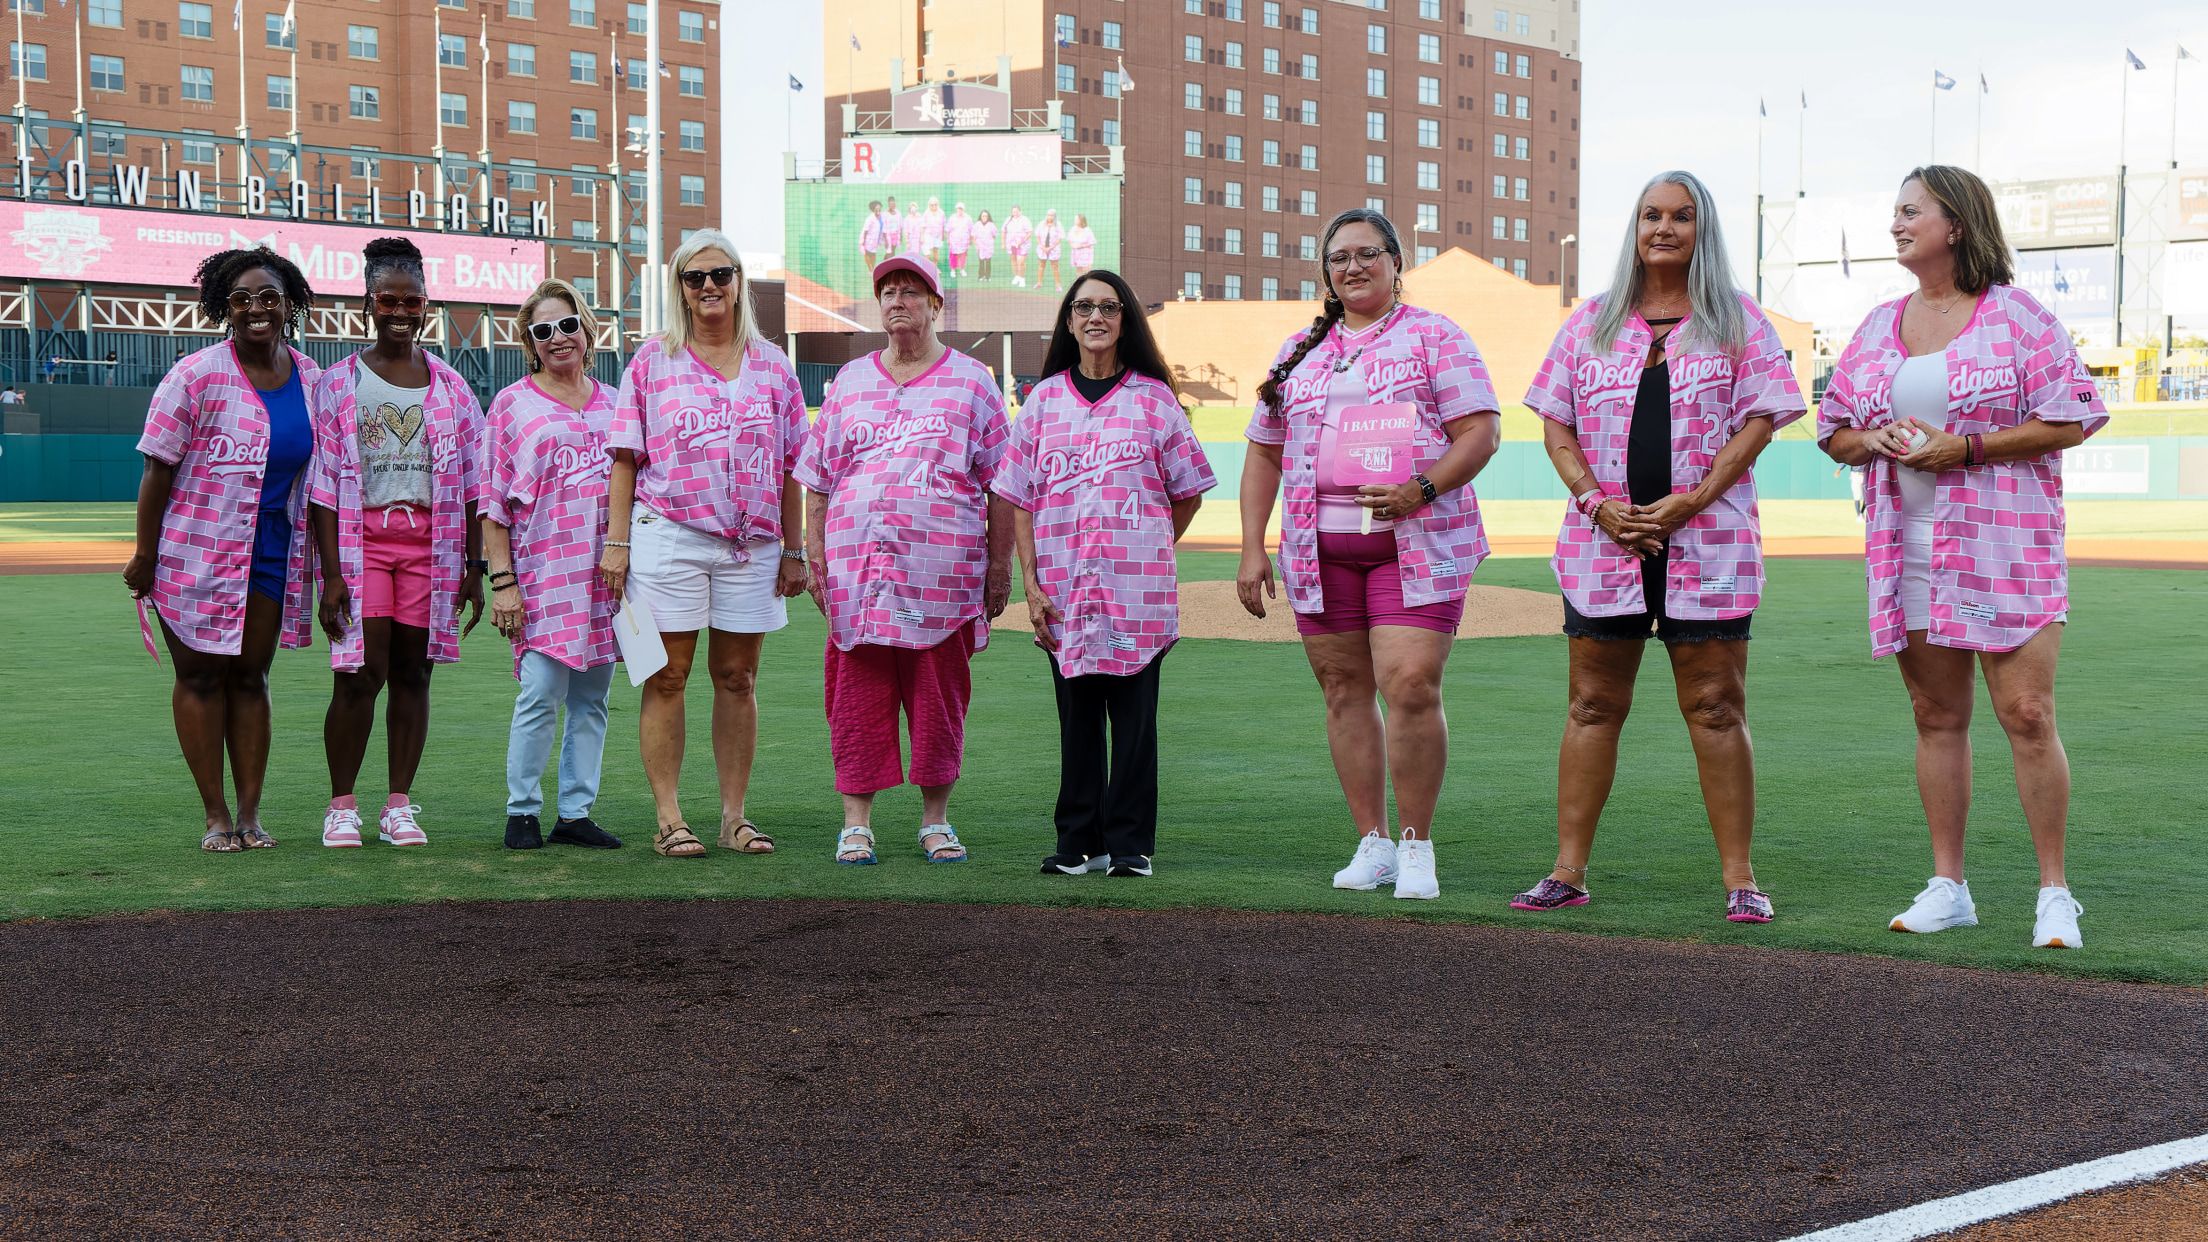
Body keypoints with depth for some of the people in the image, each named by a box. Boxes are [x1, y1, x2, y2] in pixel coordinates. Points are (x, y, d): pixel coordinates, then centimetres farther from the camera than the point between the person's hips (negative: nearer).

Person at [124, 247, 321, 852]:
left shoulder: (309, 378, 3)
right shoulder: (196, 376, -11)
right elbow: (157, 470, -9)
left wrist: (317, 557, 13)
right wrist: (144, 556, -10)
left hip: (272, 552, 4)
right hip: (198, 551, -4)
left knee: (250, 676, 9)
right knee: (201, 676, 3)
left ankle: (250, 813, 14)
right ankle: (216, 817, 10)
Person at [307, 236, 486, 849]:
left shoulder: (451, 388, 10)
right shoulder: (338, 384, 4)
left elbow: (470, 483, 11)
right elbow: (324, 484, 0)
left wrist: (475, 566, 6)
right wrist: (331, 571, -7)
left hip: (429, 540, 2)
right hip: (361, 537, -2)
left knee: (412, 672, 3)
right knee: (359, 673, -8)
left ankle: (400, 806, 11)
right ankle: (341, 806, 4)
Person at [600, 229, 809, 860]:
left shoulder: (772, 365, 10)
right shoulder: (653, 361, 5)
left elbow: (791, 468, 11)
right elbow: (626, 458, 3)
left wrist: (794, 549, 7)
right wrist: (617, 542, -4)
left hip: (752, 544, 2)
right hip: (667, 537, -2)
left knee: (737, 678, 7)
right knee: (667, 677, 0)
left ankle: (734, 814, 14)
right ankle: (668, 816, 4)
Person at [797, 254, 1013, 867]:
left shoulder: (971, 381, 9)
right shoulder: (850, 381, 15)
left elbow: (1000, 482, 6)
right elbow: (817, 478, 15)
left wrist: (999, 563, 1)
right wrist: (815, 556, 7)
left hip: (944, 572, -1)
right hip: (857, 567, 2)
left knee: (939, 696, 4)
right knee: (857, 695, 0)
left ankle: (936, 821, 14)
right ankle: (856, 823, 6)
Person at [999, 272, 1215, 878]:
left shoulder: (1154, 397, 5)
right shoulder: (1044, 399, 9)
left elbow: (1188, 491, 11)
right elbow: (1020, 500, 8)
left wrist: (1148, 552, 6)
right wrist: (1031, 583, 0)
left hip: (1137, 588, -1)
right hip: (1064, 589, 2)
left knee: (1134, 714, 0)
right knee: (1077, 713, 5)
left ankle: (1130, 842, 7)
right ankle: (1079, 841, 12)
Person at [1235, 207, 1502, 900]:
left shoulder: (1434, 338, 4)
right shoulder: (1300, 351, 17)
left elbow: (1481, 431, -3)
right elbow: (1263, 453, 17)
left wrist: (1421, 491, -19)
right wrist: (1252, 550, 8)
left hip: (1416, 543, -4)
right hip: (1320, 547, 4)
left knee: (1411, 687, -14)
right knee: (1345, 691, 5)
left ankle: (1417, 848, -2)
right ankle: (1372, 843, 13)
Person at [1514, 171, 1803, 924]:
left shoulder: (1738, 321, 6)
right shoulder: (1591, 321, 13)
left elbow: (1760, 419, -1)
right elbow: (1555, 424, 10)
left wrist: (1689, 501, -12)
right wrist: (1596, 501, -6)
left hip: (1706, 542, -2)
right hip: (1603, 541, 2)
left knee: (1716, 709, -1)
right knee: (1593, 706, 5)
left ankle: (1739, 878, 4)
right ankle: (1568, 872, 10)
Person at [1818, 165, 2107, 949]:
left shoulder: (2018, 317, -2)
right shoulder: (1879, 327, 14)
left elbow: (2070, 420, -7)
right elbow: (1833, 431, 18)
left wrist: (1965, 448, -15)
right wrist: (1874, 441, -5)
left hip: (2005, 546, -5)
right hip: (1907, 551, 5)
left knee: (2027, 714, -10)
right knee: (1937, 718, 8)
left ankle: (2055, 894, -1)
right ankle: (1948, 888, 15)